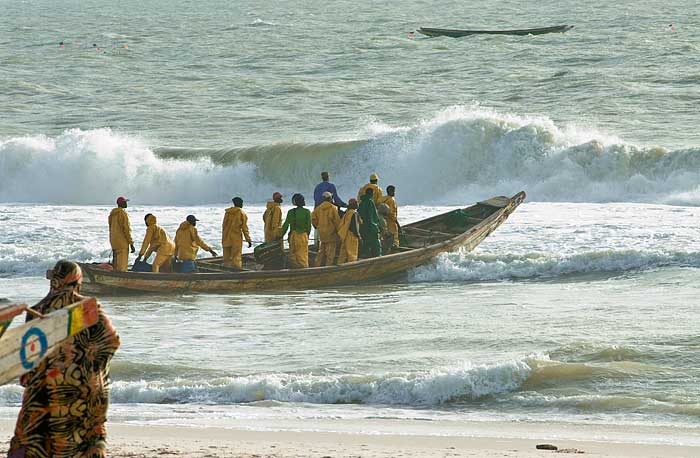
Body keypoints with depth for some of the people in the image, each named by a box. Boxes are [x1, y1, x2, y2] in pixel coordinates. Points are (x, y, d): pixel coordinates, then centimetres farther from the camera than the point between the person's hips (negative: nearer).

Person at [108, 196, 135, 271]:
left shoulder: (112, 214, 12)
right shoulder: (123, 213, -14)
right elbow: (126, 229, -16)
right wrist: (131, 243, -13)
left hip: (114, 242, 9)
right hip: (122, 242, -9)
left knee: (115, 264, 14)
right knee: (122, 266, -7)